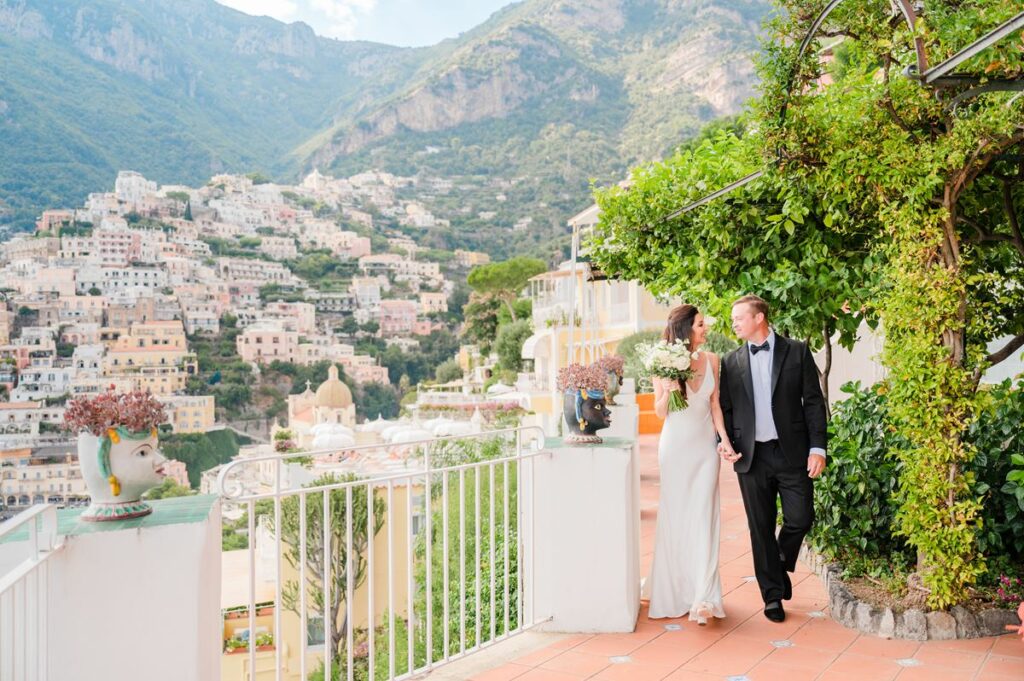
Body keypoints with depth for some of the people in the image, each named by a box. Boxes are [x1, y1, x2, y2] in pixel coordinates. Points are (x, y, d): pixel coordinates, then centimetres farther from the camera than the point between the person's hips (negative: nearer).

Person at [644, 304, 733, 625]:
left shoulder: (711, 360, 3)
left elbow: (715, 405, 8)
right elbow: (660, 412, 0)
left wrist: (725, 438, -3)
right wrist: (667, 391, -20)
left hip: (705, 445, 2)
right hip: (675, 445, -2)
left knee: (703, 516, -3)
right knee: (674, 515, 5)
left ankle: (703, 596, -4)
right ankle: (674, 590, 19)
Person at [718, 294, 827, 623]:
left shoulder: (797, 352, 2)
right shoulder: (731, 362, 8)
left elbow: (813, 401, 0)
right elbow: (725, 408, 10)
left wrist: (817, 448, -6)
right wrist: (725, 441, -6)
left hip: (792, 452, -1)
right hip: (751, 456, 2)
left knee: (800, 518, -3)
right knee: (761, 528, 5)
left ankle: (782, 566, 28)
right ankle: (772, 594, 19)